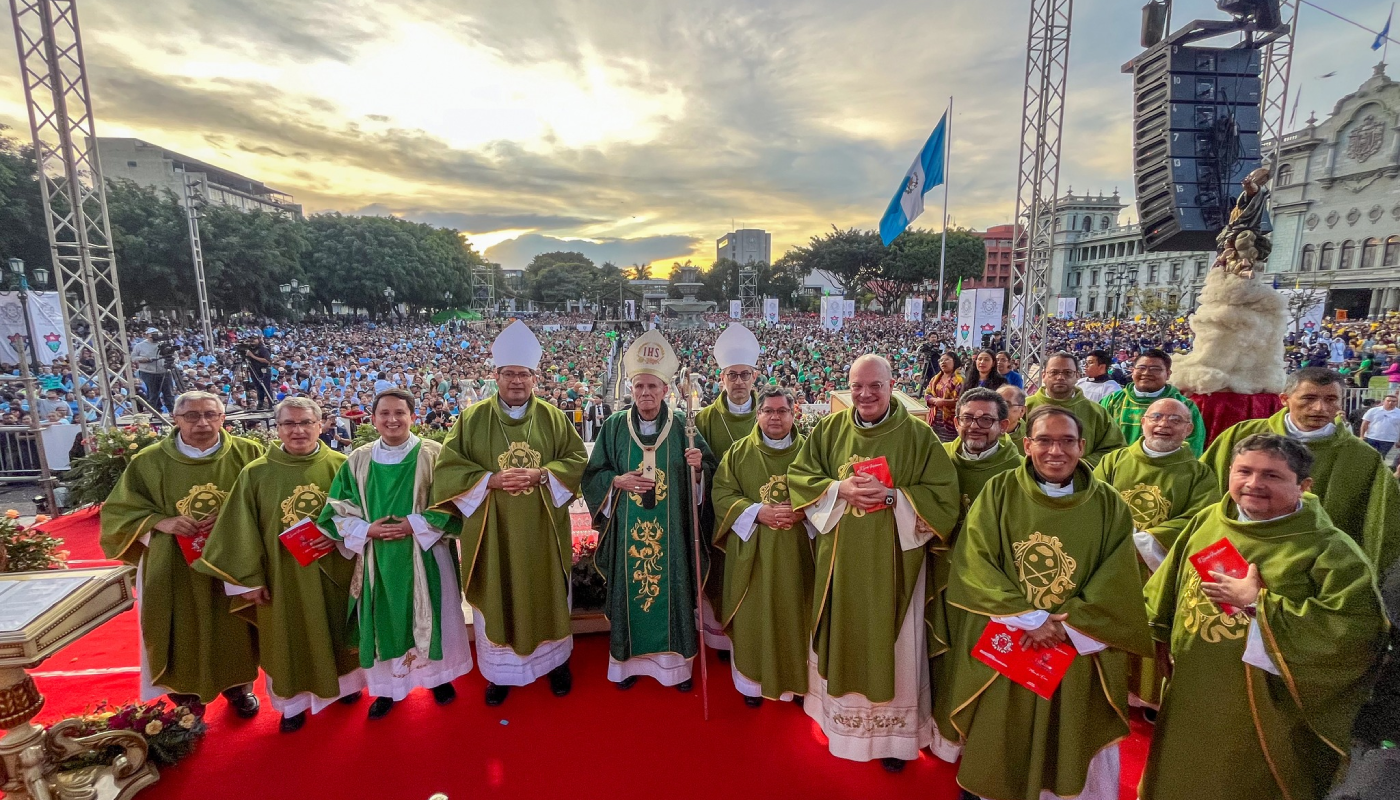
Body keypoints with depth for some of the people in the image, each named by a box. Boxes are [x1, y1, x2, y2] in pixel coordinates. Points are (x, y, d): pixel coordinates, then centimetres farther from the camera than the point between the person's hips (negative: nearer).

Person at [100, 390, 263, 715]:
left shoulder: (248, 454, -4)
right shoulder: (149, 461, -2)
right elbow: (118, 509, 3)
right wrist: (161, 522, -15)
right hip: (175, 568, 0)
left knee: (233, 628, 12)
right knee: (184, 632, 9)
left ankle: (238, 685, 31)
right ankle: (185, 695, 30)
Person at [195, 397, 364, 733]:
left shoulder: (340, 465, -8)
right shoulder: (256, 473, -8)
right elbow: (240, 531, -4)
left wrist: (346, 549, -8)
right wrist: (248, 578, -5)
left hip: (334, 570, 0)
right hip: (282, 575, 0)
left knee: (337, 630, 17)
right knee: (289, 638, 15)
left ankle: (344, 682, 41)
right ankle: (294, 702, 36)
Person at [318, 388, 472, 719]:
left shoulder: (433, 454, -7)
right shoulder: (358, 460, 2)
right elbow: (338, 509, 5)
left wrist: (415, 525, -18)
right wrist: (366, 529, -12)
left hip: (424, 554, -2)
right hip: (377, 557, 2)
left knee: (429, 615, 10)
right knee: (384, 619, 12)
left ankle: (439, 675, 31)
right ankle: (389, 685, 31)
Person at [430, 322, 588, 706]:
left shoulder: (554, 418, 0)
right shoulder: (472, 419, -2)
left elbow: (578, 460, -1)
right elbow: (447, 468, -4)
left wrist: (541, 475, -17)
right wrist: (491, 479, -19)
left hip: (541, 531, 1)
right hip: (492, 532, 0)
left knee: (548, 596, 14)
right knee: (496, 599, 10)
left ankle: (555, 660, 35)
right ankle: (500, 669, 32)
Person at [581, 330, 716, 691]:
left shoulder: (683, 427, -2)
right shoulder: (614, 427, 1)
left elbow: (709, 473, -1)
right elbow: (593, 475, 3)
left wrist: (699, 465, -23)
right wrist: (617, 480, -15)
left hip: (671, 532, 0)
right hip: (627, 532, 1)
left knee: (672, 590, 9)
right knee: (628, 591, 10)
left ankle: (676, 662, 28)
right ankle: (628, 660, 31)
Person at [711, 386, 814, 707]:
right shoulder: (739, 451, 2)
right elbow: (722, 494, -3)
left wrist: (803, 512, -16)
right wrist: (757, 512, -16)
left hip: (796, 551, 1)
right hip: (751, 551, 0)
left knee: (794, 614, 8)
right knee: (754, 616, 7)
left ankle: (797, 680, 27)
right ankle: (752, 681, 24)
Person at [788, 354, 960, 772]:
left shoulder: (919, 436, -6)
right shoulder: (829, 430, 1)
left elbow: (944, 496, -8)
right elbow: (798, 477, 2)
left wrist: (892, 495, -20)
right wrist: (840, 489, -14)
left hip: (893, 560, -2)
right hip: (840, 558, 2)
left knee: (889, 640, 8)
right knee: (844, 636, 14)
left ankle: (894, 734, 28)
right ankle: (841, 720, 37)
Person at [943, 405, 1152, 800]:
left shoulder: (1109, 505, -4)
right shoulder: (998, 492, -8)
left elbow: (1116, 587, -5)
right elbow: (975, 564, -12)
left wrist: (1065, 625, -14)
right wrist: (1028, 619, -16)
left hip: (1080, 651, 1)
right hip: (1004, 646, 0)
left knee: (1073, 747, 16)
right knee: (1004, 746, 15)